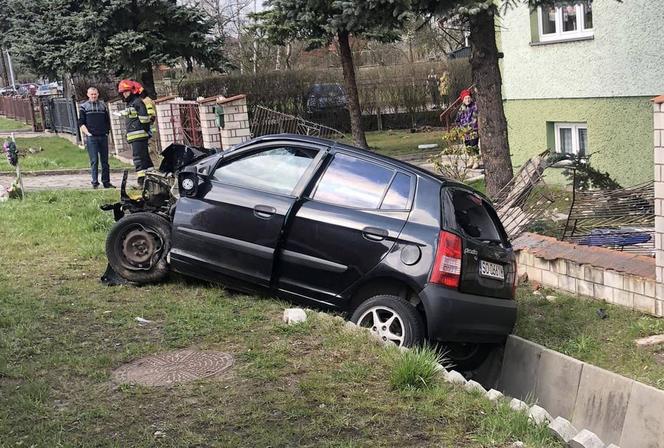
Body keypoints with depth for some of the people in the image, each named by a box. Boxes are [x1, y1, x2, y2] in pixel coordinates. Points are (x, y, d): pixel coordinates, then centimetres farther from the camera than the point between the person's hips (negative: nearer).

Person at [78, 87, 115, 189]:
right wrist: (88, 133, -10)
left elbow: (108, 121, 19)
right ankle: (95, 182, -4)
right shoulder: (84, 107, 5)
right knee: (94, 161, -7)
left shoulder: (103, 106, 13)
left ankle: (106, 182, 11)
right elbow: (81, 123, 1)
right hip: (91, 137, -3)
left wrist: (107, 132, 9)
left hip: (103, 137, 3)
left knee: (105, 160, 6)